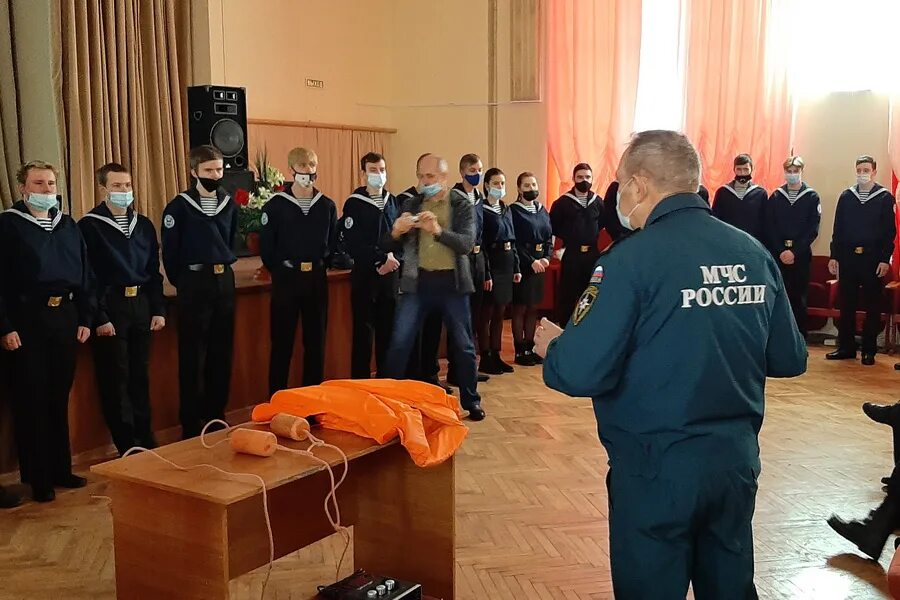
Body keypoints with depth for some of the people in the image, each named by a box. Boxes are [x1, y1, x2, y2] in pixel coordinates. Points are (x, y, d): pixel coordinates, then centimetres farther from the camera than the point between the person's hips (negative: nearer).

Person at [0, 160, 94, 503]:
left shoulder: (68, 226, 12)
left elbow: (84, 275, 13)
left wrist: (85, 318, 7)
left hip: (65, 316, 5)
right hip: (28, 319, -4)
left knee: (60, 396, 12)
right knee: (31, 399, 2)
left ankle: (61, 468, 22)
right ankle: (37, 477, 10)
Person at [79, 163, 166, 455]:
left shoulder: (144, 225, 11)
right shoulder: (89, 225, -6)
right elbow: (87, 277, -10)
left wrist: (159, 309, 7)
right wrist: (99, 318, -14)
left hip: (141, 305, 5)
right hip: (110, 306, -5)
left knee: (140, 375, 12)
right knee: (115, 378, 1)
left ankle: (146, 439, 21)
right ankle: (128, 446, 10)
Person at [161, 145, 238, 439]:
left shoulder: (229, 204, 8)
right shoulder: (179, 206, -8)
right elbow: (170, 252, -5)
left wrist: (223, 268, 13)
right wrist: (182, 282, 1)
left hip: (225, 282, 5)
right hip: (194, 284, -5)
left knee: (222, 353, 10)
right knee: (192, 356, 0)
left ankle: (216, 416, 22)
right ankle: (191, 423, 9)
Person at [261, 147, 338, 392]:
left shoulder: (327, 205, 5)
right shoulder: (276, 205, -5)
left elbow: (333, 243, 11)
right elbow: (266, 245, -3)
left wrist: (321, 266, 4)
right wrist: (280, 270, -1)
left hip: (317, 279, 3)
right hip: (286, 279, -3)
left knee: (316, 339, 10)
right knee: (282, 340, 2)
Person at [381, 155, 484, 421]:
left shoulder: (462, 205, -2)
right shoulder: (411, 204, 5)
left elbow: (467, 244, -16)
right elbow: (391, 247, 3)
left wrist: (438, 230, -32)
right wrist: (396, 232, -20)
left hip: (451, 282, -1)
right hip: (417, 281, 1)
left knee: (463, 345, 8)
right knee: (399, 342, -3)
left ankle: (471, 401, 23)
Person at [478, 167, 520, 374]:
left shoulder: (506, 210, 14)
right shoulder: (482, 210, -9)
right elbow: (481, 246, -13)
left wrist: (516, 268, 12)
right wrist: (486, 274, -17)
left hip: (506, 266, 7)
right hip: (492, 266, -7)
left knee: (500, 313, 11)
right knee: (487, 313, -1)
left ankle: (496, 356, 19)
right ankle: (485, 359, 6)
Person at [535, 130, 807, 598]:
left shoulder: (633, 258, -17)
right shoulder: (754, 253, 0)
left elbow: (581, 373, -23)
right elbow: (789, 360, 6)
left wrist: (551, 348, -1)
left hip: (658, 465, -5)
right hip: (737, 458, 6)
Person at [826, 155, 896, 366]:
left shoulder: (885, 198, 1)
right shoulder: (846, 196, 9)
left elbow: (890, 231, -1)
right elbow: (838, 229, 9)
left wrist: (885, 259, -9)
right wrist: (834, 256, 3)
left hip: (873, 259, -2)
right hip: (848, 258, 3)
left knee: (872, 307, 3)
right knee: (846, 305, 6)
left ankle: (869, 350, 10)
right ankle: (846, 347, 14)